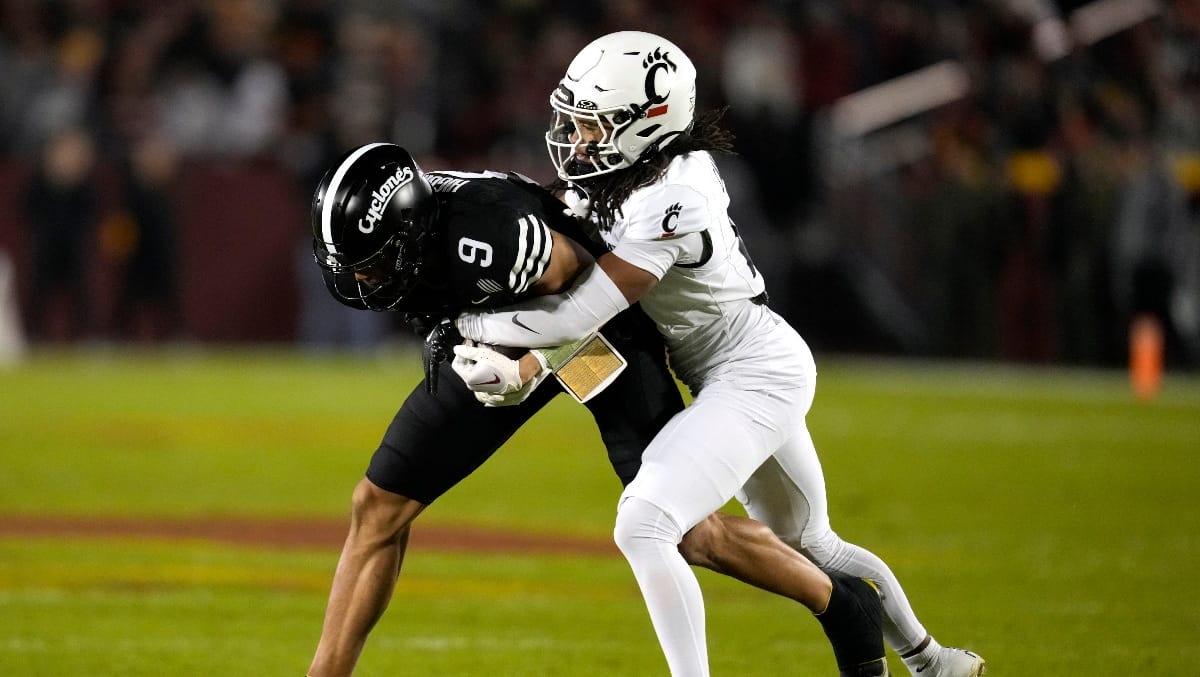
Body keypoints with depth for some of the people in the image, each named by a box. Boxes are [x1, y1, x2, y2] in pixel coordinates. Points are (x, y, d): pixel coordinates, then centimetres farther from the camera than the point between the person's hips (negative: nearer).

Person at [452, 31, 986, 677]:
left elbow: (577, 317, -28)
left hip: (754, 377, -10)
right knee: (810, 544, 26)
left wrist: (466, 322, -18)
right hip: (758, 371, 10)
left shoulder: (668, 203, -28)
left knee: (643, 527, -21)